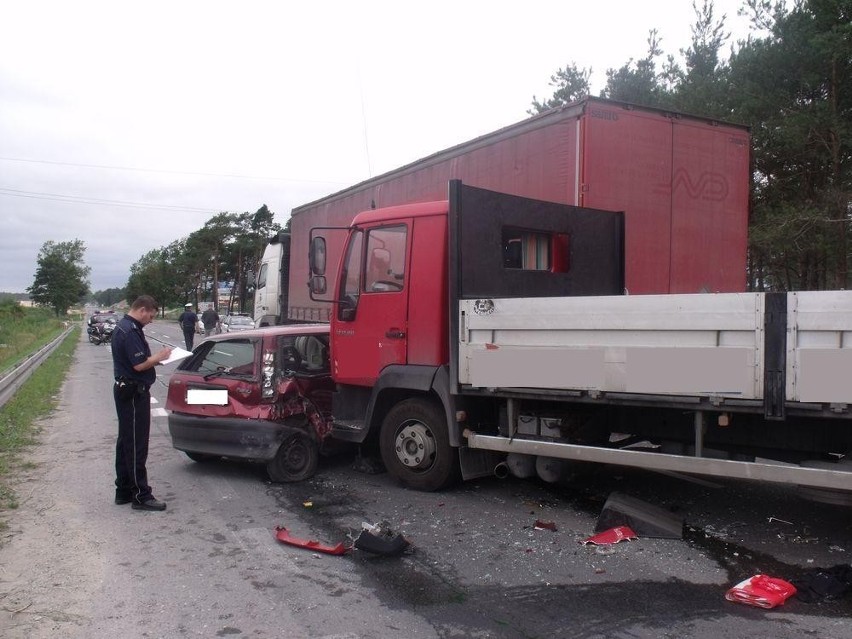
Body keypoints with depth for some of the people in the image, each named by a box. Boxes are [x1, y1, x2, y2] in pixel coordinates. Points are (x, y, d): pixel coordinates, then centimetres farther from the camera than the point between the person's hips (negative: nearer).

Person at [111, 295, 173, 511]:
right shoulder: (131, 331, -20)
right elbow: (139, 365, -25)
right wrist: (159, 357, -10)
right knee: (136, 445, -5)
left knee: (126, 442, 16)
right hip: (134, 393, -11)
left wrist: (155, 358, 6)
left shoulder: (123, 326, 13)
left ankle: (124, 491, 25)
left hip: (125, 390, 11)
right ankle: (141, 496, 2)